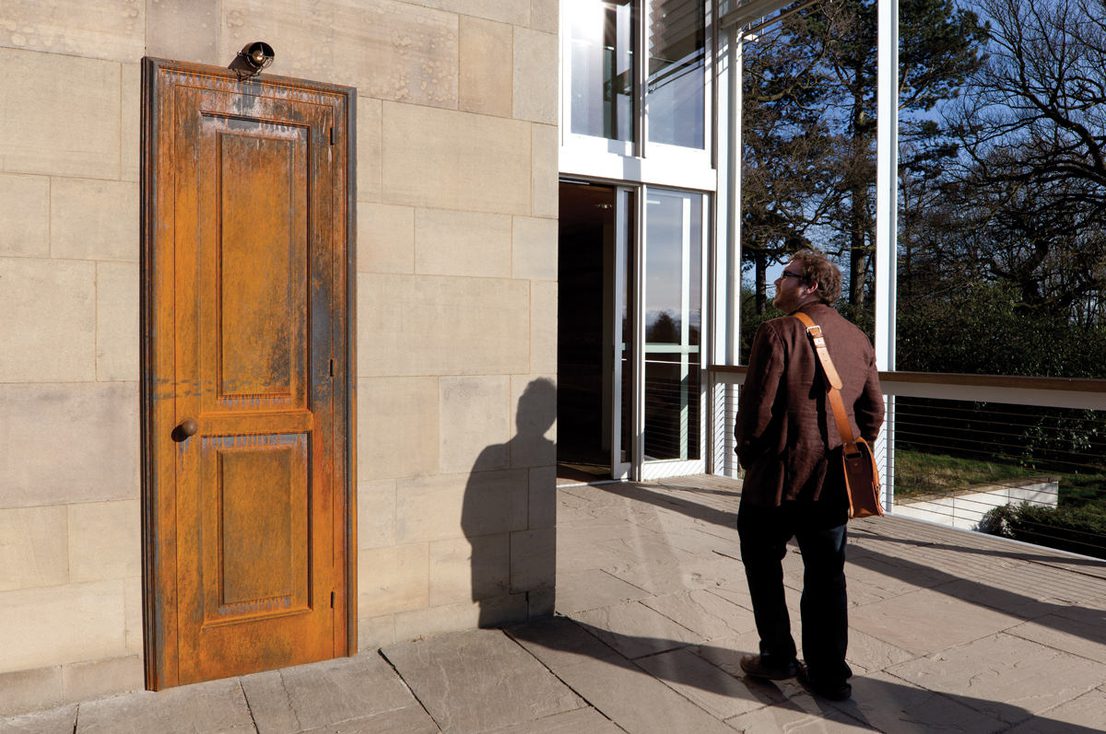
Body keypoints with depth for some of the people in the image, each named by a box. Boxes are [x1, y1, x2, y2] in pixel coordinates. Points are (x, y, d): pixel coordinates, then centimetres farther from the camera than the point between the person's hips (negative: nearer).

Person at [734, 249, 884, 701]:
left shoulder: (778, 333, -14)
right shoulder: (859, 340, 6)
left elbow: (757, 408, -17)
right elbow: (873, 414, 9)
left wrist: (747, 456, -1)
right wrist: (846, 458, 18)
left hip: (778, 477, -6)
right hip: (834, 483, 6)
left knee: (763, 562, 15)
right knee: (827, 576, 14)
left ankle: (777, 656, 22)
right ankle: (829, 675, 23)